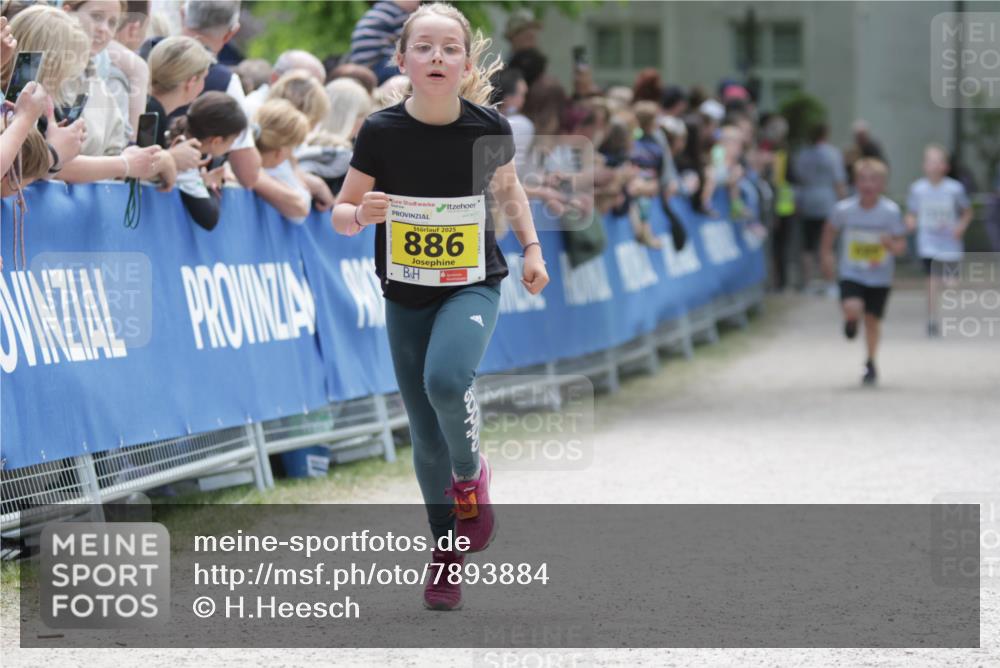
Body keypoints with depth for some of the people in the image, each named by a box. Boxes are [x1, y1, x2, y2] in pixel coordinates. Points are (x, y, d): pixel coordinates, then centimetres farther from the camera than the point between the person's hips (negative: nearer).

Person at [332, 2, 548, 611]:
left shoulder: (489, 128, -10)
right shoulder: (382, 132, -12)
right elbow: (340, 213, -3)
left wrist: (532, 248, 4)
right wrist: (362, 214, -25)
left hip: (473, 287, -1)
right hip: (406, 297, 1)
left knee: (446, 378, -31)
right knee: (427, 438, 6)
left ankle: (470, 472, 0)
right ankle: (447, 548, 28)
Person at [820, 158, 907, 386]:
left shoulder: (891, 211, -14)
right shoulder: (843, 209, -11)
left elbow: (901, 246, -10)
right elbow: (830, 230, 10)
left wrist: (891, 245, -31)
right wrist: (826, 255, 8)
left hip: (880, 276, 0)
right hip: (851, 274, 0)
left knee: (873, 319, 7)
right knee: (852, 308, -24)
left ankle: (871, 363, 29)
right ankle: (851, 321, 15)